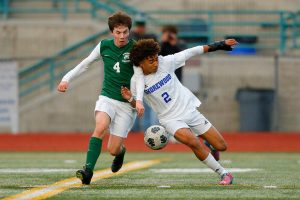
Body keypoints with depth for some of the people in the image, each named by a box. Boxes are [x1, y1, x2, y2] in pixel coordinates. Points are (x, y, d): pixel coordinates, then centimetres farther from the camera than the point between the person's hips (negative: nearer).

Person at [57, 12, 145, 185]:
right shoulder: (104, 46, 1)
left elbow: (140, 75, -21)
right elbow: (86, 63, 15)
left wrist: (139, 100, -35)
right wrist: (67, 78, 5)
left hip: (127, 103, -2)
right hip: (107, 97, 2)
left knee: (113, 150, -4)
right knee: (101, 126, -31)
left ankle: (121, 151, 35)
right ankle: (88, 170, -35)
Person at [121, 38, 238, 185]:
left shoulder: (165, 62, -9)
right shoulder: (136, 81, -10)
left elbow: (191, 52, -3)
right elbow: (137, 105, 4)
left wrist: (215, 46, -2)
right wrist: (131, 99, -19)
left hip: (190, 110, 3)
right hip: (171, 118, -3)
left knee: (221, 146, 1)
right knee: (193, 142, -32)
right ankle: (224, 174, -17)